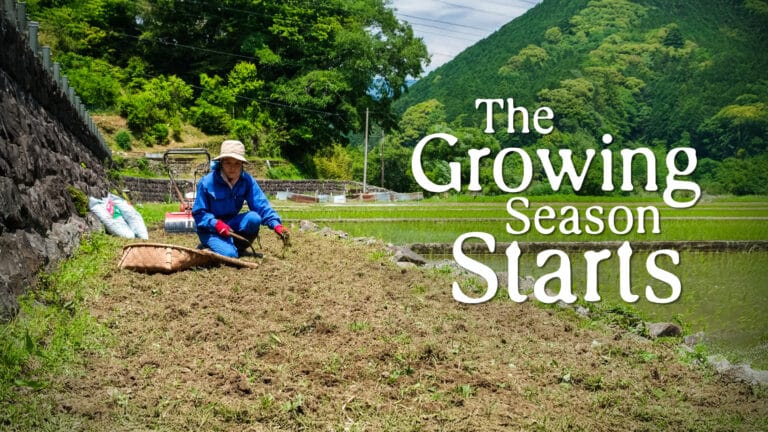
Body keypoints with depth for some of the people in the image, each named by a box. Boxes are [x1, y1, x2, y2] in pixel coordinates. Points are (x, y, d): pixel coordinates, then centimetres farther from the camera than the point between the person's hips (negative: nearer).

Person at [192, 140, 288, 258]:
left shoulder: (247, 180, -10)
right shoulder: (207, 182, -18)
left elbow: (261, 205, -17)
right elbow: (198, 213, -13)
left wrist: (276, 224, -34)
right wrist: (217, 224, -31)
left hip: (231, 223, 4)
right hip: (210, 229, -4)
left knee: (254, 218, -27)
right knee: (229, 254, -29)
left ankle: (239, 248, -2)